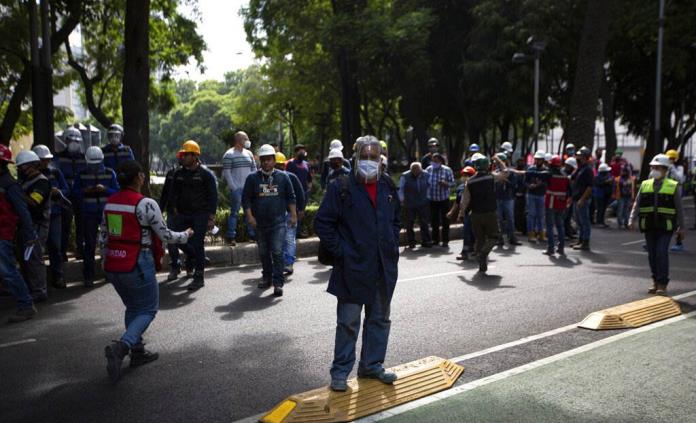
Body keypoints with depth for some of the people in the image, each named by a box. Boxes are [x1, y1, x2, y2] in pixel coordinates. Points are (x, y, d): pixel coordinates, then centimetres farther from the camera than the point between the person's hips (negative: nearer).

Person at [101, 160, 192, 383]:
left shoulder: (109, 202, 5)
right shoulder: (146, 204, -15)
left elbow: (103, 238, 11)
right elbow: (165, 235, -7)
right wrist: (185, 235, 11)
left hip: (113, 266, 7)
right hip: (137, 266, -7)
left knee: (133, 308, 23)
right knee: (148, 309, 8)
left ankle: (137, 352, 28)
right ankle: (121, 347, -12)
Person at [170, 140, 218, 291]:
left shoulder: (206, 174, -7)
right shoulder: (179, 173, 8)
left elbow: (213, 196, -8)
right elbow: (174, 192, 19)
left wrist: (211, 217, -12)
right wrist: (175, 208, 11)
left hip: (200, 215, -5)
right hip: (183, 214, 5)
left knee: (197, 244, -6)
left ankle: (199, 277, 4)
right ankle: (192, 256, 37)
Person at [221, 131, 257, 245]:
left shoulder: (249, 153, 13)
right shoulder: (229, 154, -4)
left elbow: (254, 169, 17)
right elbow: (226, 173, -8)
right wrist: (233, 187, -13)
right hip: (236, 189, -6)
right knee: (234, 212, -4)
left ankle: (252, 233, 20)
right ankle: (231, 237, 1)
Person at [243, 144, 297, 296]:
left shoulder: (283, 176, 4)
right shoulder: (252, 178, 4)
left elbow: (291, 197, 9)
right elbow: (246, 199, 5)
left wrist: (293, 215, 4)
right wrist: (250, 216, -4)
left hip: (279, 222, -2)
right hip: (260, 223, 2)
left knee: (277, 252, -10)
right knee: (263, 252, 13)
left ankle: (278, 282, -6)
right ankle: (267, 277, 30)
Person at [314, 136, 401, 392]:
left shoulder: (387, 188, 7)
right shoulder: (341, 188, -10)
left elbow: (396, 220, 21)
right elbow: (322, 223, -9)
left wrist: (392, 246, 9)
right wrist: (340, 252, -12)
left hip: (384, 267, 6)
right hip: (353, 268, -5)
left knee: (379, 319, 15)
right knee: (348, 322, 3)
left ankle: (372, 365, 30)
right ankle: (340, 371, 16)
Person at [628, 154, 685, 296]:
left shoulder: (673, 186, 3)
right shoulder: (645, 185, 10)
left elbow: (679, 208, 5)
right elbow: (637, 204, 6)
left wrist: (681, 227, 3)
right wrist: (632, 220, -6)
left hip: (665, 226, -3)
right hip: (649, 226, 3)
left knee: (662, 253, -10)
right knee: (652, 254, 7)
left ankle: (662, 284, -3)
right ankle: (656, 282, 20)